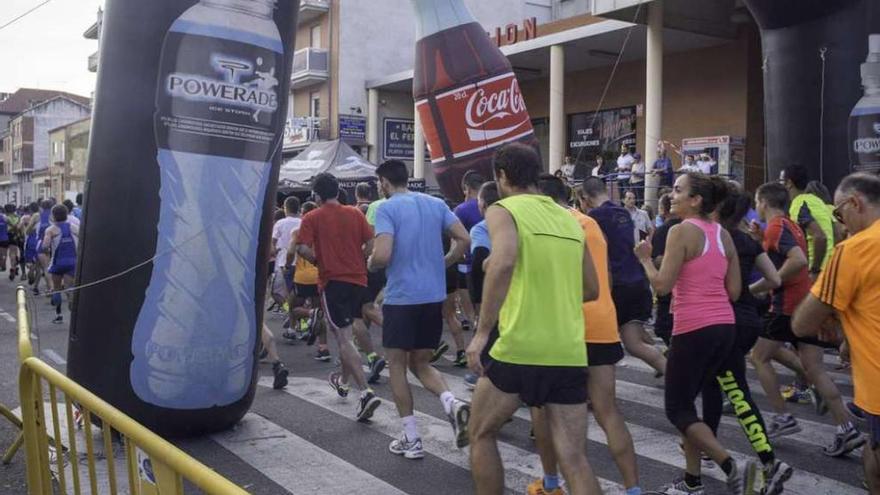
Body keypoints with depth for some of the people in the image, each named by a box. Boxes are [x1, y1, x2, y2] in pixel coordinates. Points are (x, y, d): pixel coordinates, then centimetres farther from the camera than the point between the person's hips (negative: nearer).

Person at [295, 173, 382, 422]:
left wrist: (318, 260, 5)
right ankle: (343, 380, 39)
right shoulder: (355, 213, 6)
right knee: (345, 332, 24)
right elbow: (371, 243, 2)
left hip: (333, 281, -5)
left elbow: (302, 249, -13)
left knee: (344, 339, -6)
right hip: (358, 279, 5)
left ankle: (366, 392, -18)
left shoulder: (312, 218, -4)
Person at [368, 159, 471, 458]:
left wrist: (370, 264, 3)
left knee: (397, 366, 9)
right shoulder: (436, 204, 9)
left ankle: (411, 440, 10)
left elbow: (382, 256, -19)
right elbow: (464, 240, 4)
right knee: (420, 364, 18)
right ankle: (452, 404, -10)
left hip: (401, 298, -5)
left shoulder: (387, 209, -8)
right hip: (434, 297, 6)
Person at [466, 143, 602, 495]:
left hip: (519, 348, -5)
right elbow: (592, 289, 21)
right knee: (575, 460, 6)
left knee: (481, 435, 19)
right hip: (570, 353, 5)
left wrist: (482, 331, -19)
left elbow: (504, 262, -22)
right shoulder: (570, 219, 16)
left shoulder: (503, 210, -1)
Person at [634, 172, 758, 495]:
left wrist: (645, 258, 1)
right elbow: (734, 291, 11)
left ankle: (732, 468, -9)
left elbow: (662, 285, -15)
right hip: (724, 327, 8)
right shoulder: (723, 235, 10)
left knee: (677, 409, 4)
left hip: (694, 329, -8)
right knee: (686, 403, 19)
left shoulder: (682, 231, -11)